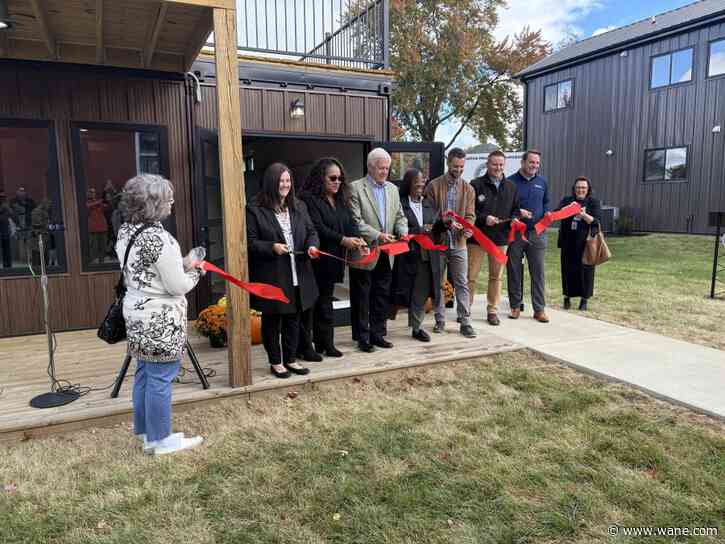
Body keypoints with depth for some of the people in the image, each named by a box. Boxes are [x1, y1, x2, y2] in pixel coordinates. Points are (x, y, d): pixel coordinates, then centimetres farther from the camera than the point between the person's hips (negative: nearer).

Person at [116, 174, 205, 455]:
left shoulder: (125, 231, 5)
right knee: (160, 378, 3)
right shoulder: (159, 238, -23)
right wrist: (195, 272, 0)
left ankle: (144, 431, 34)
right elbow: (178, 286, -19)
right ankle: (160, 440, 17)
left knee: (144, 373, 20)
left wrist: (182, 265, 10)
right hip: (160, 319, -9)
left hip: (136, 311, 9)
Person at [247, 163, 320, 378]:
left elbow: (311, 231, 13)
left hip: (298, 275, 5)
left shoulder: (298, 207, 10)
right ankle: (275, 362, 23)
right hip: (270, 277, -5)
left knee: (293, 318, 15)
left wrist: (312, 245, -8)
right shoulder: (255, 210, -7)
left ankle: (291, 359, 30)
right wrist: (272, 247, -22)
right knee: (272, 320, 8)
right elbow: (250, 242, -8)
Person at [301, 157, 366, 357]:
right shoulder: (309, 199, -11)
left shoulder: (341, 200, 13)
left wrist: (358, 239, -13)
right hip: (316, 261, -7)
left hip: (333, 261, 7)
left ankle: (325, 344, 21)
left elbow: (351, 223, 6)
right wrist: (343, 240, -22)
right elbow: (318, 228, -18)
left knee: (325, 302, 14)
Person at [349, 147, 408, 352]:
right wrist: (377, 235, -21)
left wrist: (403, 231, -6)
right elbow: (355, 220, -14)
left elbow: (399, 216, 15)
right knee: (361, 298, 4)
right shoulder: (355, 188, -7)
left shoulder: (393, 189, 13)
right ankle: (362, 337, 15)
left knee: (382, 297, 13)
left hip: (385, 254, 6)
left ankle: (378, 334, 26)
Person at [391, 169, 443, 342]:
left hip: (428, 256, 5)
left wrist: (444, 223, -7)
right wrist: (419, 230, -17)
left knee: (422, 293, 8)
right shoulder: (400, 204, -5)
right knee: (413, 293, 1)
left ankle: (416, 327, 19)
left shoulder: (429, 203, 14)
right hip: (409, 256, -5)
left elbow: (436, 227, 14)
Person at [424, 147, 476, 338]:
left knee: (462, 284, 2)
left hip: (459, 243, 1)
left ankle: (465, 322, 8)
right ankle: (440, 320, 20)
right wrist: (444, 221, -18)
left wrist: (467, 228, -18)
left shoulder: (468, 189, 7)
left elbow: (470, 215, 3)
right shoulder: (434, 186, -1)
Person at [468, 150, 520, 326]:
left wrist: (514, 219, -3)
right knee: (471, 276, 1)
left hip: (500, 238, 4)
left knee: (496, 276, 10)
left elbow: (515, 209, 18)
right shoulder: (476, 185, -4)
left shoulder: (511, 187, 11)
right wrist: (484, 218, -19)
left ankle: (492, 310, 21)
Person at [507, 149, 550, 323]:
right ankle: (515, 306, 18)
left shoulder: (542, 182, 11)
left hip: (537, 232, 3)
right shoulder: (510, 182, -1)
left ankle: (539, 309, 8)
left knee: (538, 272, 1)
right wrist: (517, 212, -15)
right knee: (514, 271, 6)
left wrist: (547, 213, 2)